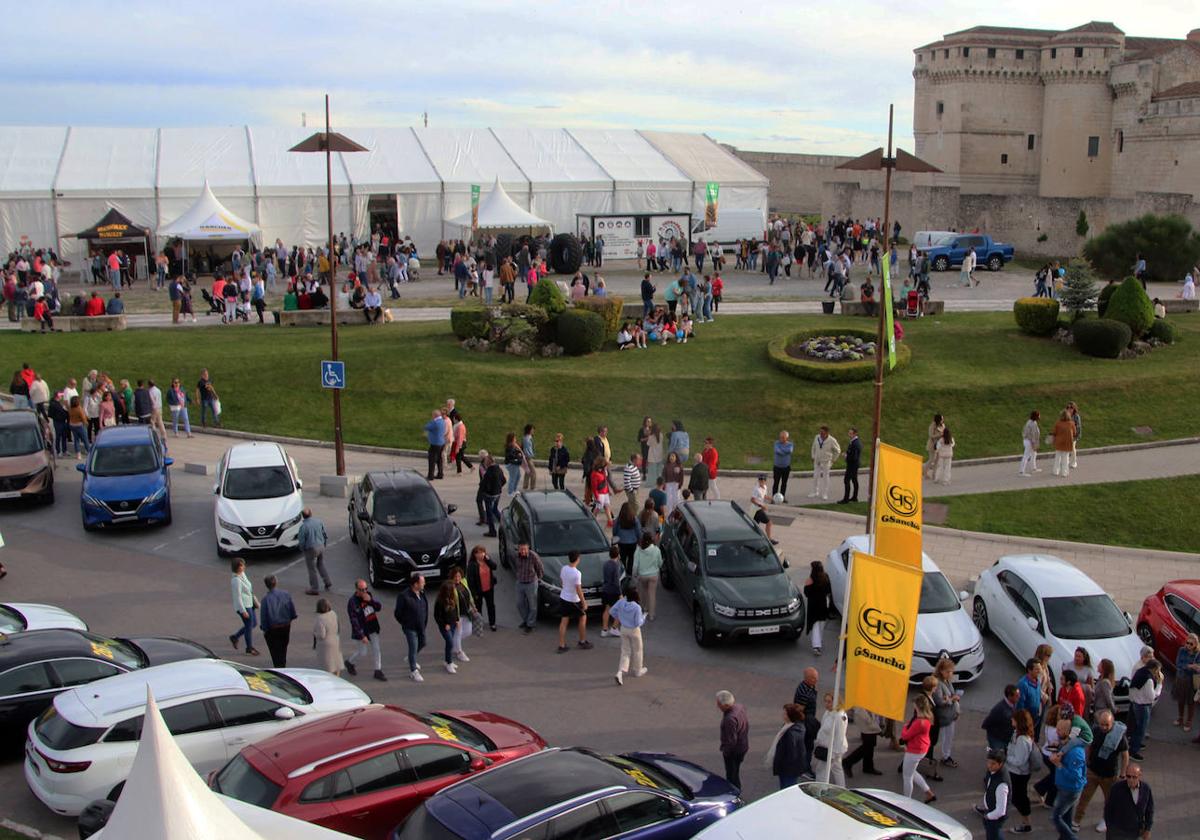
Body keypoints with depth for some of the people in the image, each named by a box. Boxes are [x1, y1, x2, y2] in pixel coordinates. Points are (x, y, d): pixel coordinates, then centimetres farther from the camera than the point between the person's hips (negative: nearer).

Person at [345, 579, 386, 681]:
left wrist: (370, 600, -21)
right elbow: (354, 621, -21)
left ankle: (378, 672, 17)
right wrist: (362, 636, -22)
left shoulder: (369, 595, -3)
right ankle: (349, 662, 35)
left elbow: (379, 607, -3)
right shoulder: (352, 602, -22)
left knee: (376, 649, 7)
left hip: (373, 628, 6)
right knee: (362, 651, 6)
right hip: (362, 630, -6)